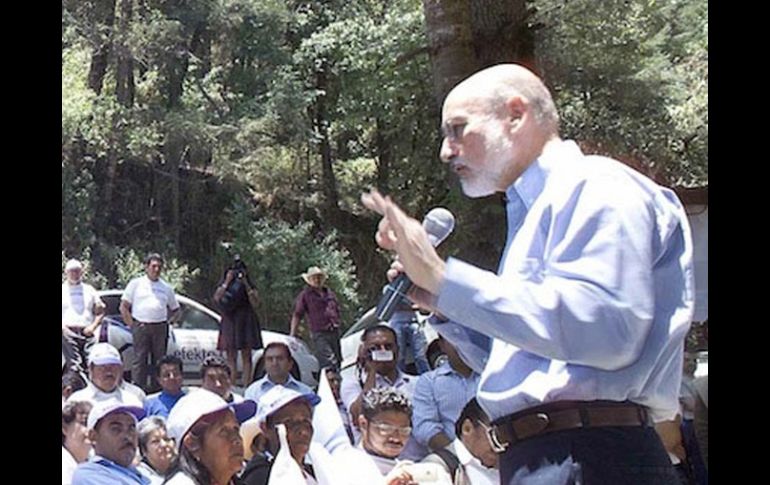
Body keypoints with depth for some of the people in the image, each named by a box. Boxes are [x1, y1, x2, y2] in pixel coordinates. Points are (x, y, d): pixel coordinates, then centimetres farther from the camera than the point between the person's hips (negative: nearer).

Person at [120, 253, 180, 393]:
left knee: (159, 360, 4)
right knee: (140, 360, -5)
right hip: (141, 327, -3)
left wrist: (166, 321, 9)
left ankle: (157, 389, 9)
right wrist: (132, 324, -1)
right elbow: (123, 307, 7)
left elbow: (175, 309, 24)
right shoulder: (136, 284, 9)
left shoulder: (166, 288, 17)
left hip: (160, 328, 3)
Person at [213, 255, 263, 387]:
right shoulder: (223, 286, 10)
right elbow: (217, 298, -9)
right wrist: (227, 282, -12)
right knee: (231, 355, -3)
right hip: (229, 321, 0)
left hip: (245, 321, 0)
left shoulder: (250, 287, 8)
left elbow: (254, 303, -8)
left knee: (246, 355, -2)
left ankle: (246, 385, -3)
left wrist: (246, 285, -12)